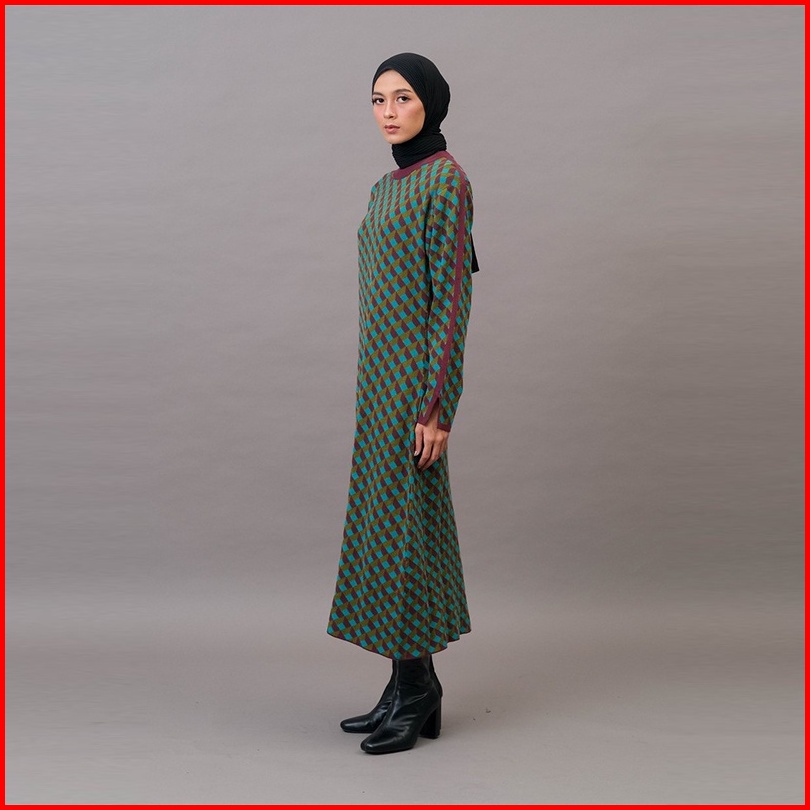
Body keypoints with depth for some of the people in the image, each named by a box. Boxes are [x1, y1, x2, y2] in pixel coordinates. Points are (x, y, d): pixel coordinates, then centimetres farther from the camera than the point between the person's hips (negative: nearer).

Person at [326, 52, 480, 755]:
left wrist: (437, 407, -21)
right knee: (388, 525, 10)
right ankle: (413, 687, 18)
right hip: (382, 378, 9)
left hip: (415, 377, -9)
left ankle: (416, 687, 7)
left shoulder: (446, 180, -11)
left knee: (401, 527, -5)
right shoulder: (388, 186, 17)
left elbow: (454, 296, -17)